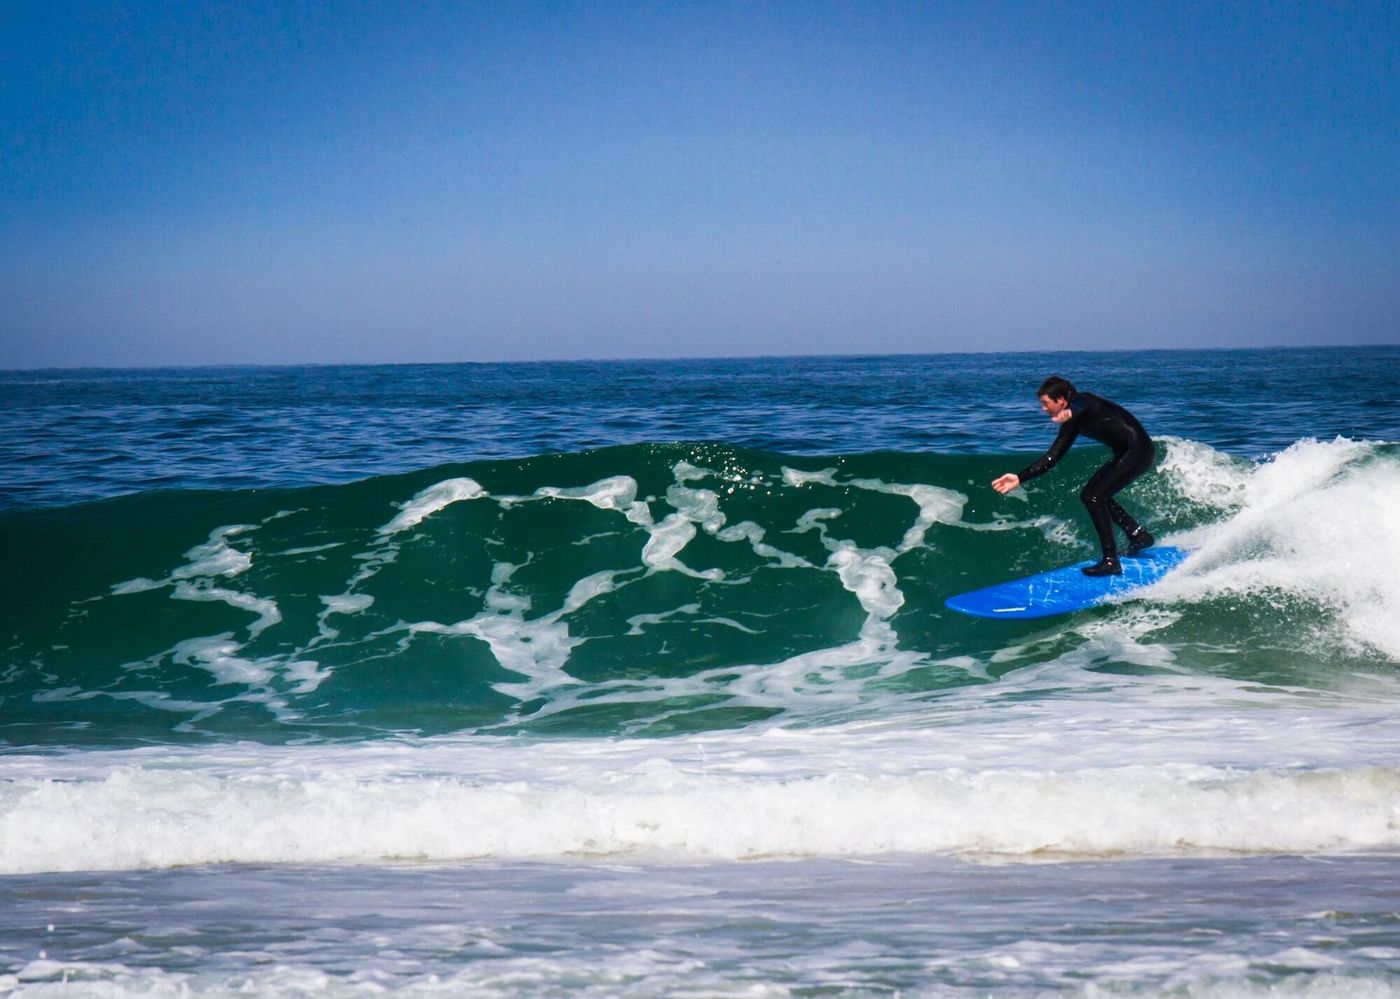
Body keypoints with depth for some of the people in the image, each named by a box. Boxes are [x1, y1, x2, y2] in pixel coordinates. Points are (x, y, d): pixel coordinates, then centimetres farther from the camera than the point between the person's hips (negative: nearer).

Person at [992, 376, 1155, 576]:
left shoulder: (1082, 401, -14)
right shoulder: (1073, 422, 12)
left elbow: (1082, 406, -41)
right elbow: (1052, 458, 12)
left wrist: (1069, 414, -65)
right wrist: (1020, 478, 5)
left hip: (1139, 450, -10)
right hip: (1125, 454, 10)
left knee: (1093, 496, -15)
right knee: (1094, 494, 18)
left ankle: (1110, 561, -18)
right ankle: (1138, 535, 25)